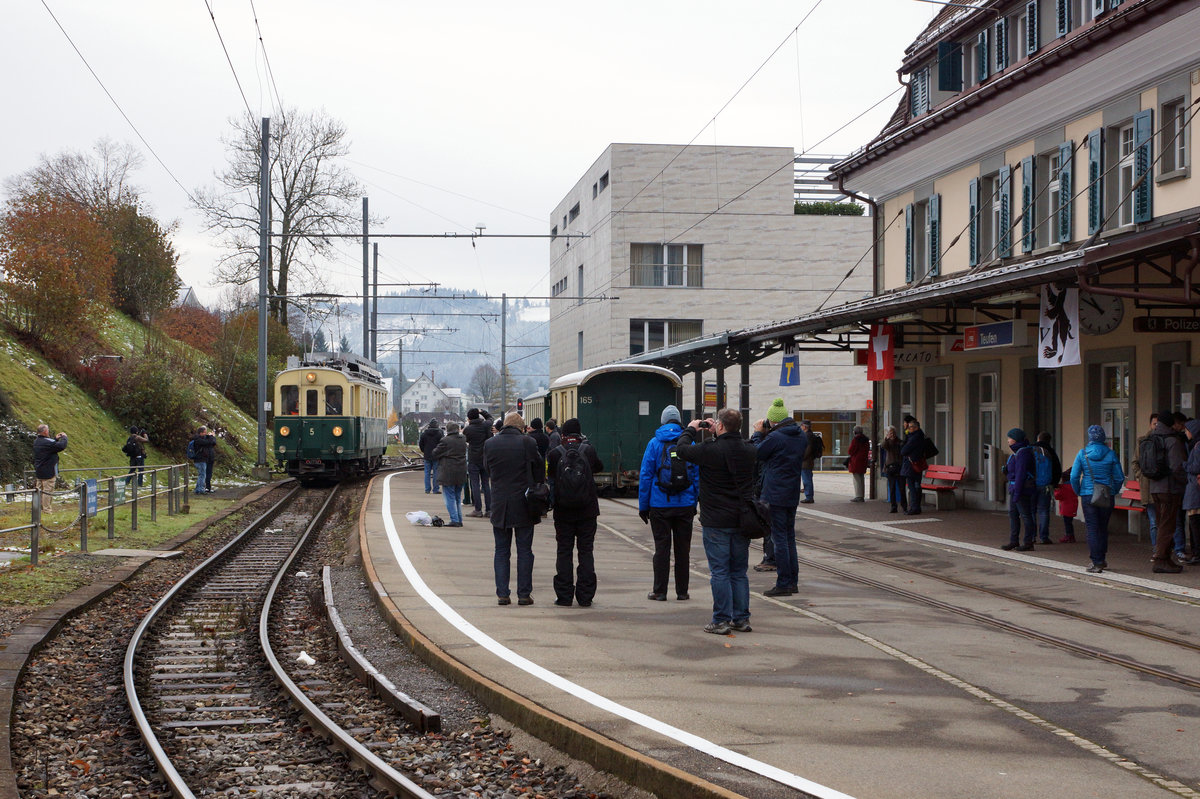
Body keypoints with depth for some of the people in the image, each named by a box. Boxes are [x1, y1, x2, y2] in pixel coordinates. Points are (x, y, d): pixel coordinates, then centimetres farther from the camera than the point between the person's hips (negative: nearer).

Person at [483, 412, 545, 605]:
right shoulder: (527, 443, -9)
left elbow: (488, 469, 11)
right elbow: (539, 469, -1)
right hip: (524, 504, -2)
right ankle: (524, 594, 5)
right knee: (524, 551, 5)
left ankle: (502, 593, 6)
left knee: (501, 551, 10)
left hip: (499, 504, 2)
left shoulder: (489, 444, 0)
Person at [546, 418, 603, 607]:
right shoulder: (589, 450, -6)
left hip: (563, 511, 0)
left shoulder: (555, 453, -7)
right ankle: (585, 596, 5)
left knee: (564, 552, 7)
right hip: (587, 511, 0)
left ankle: (564, 596, 5)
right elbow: (599, 467, 12)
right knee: (586, 552, 7)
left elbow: (549, 474, 5)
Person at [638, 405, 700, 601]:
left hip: (660, 505, -2)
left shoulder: (655, 443, -3)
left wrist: (643, 506, 2)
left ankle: (659, 591, 4)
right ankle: (682, 591, 13)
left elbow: (645, 476, -3)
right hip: (685, 504, 2)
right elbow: (697, 475, 6)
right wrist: (695, 503, 13)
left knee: (662, 547, 3)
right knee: (682, 548, 8)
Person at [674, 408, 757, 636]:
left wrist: (691, 429, 11)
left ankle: (721, 621, -1)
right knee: (739, 572, 13)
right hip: (742, 521, 5)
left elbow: (682, 449, -5)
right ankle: (741, 619, 15)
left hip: (716, 521, -5)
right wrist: (717, 435, 22)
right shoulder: (748, 450, 1)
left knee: (719, 572, -1)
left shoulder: (710, 450, -17)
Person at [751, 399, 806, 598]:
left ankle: (783, 584, -3)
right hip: (793, 495, 8)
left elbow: (756, 454, -7)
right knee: (789, 536, 16)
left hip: (775, 495, -8)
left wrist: (758, 433, 8)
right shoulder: (801, 436, 8)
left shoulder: (775, 437, -17)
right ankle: (793, 581, 19)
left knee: (779, 538, -4)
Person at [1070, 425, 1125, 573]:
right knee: (1103, 528, 17)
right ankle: (1102, 559, 25)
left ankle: (1096, 562, -5)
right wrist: (1113, 492, 14)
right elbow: (1119, 477, -1)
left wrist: (1079, 492, 9)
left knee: (1092, 529, 1)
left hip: (1088, 495, -2)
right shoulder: (1110, 454, -3)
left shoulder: (1082, 454, -4)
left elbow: (1074, 476, -5)